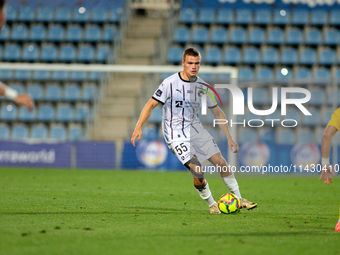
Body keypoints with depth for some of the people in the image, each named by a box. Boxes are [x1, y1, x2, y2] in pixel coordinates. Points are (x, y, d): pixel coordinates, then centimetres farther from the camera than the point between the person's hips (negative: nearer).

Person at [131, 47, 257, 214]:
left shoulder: (202, 86, 1)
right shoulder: (170, 83, -13)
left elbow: (217, 112, 10)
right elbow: (151, 104, -9)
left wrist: (229, 138, 9)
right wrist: (138, 127, -20)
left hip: (195, 129, 5)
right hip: (176, 134, -5)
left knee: (220, 161, -1)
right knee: (197, 171, -19)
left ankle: (238, 199, 15)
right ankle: (211, 204, 3)